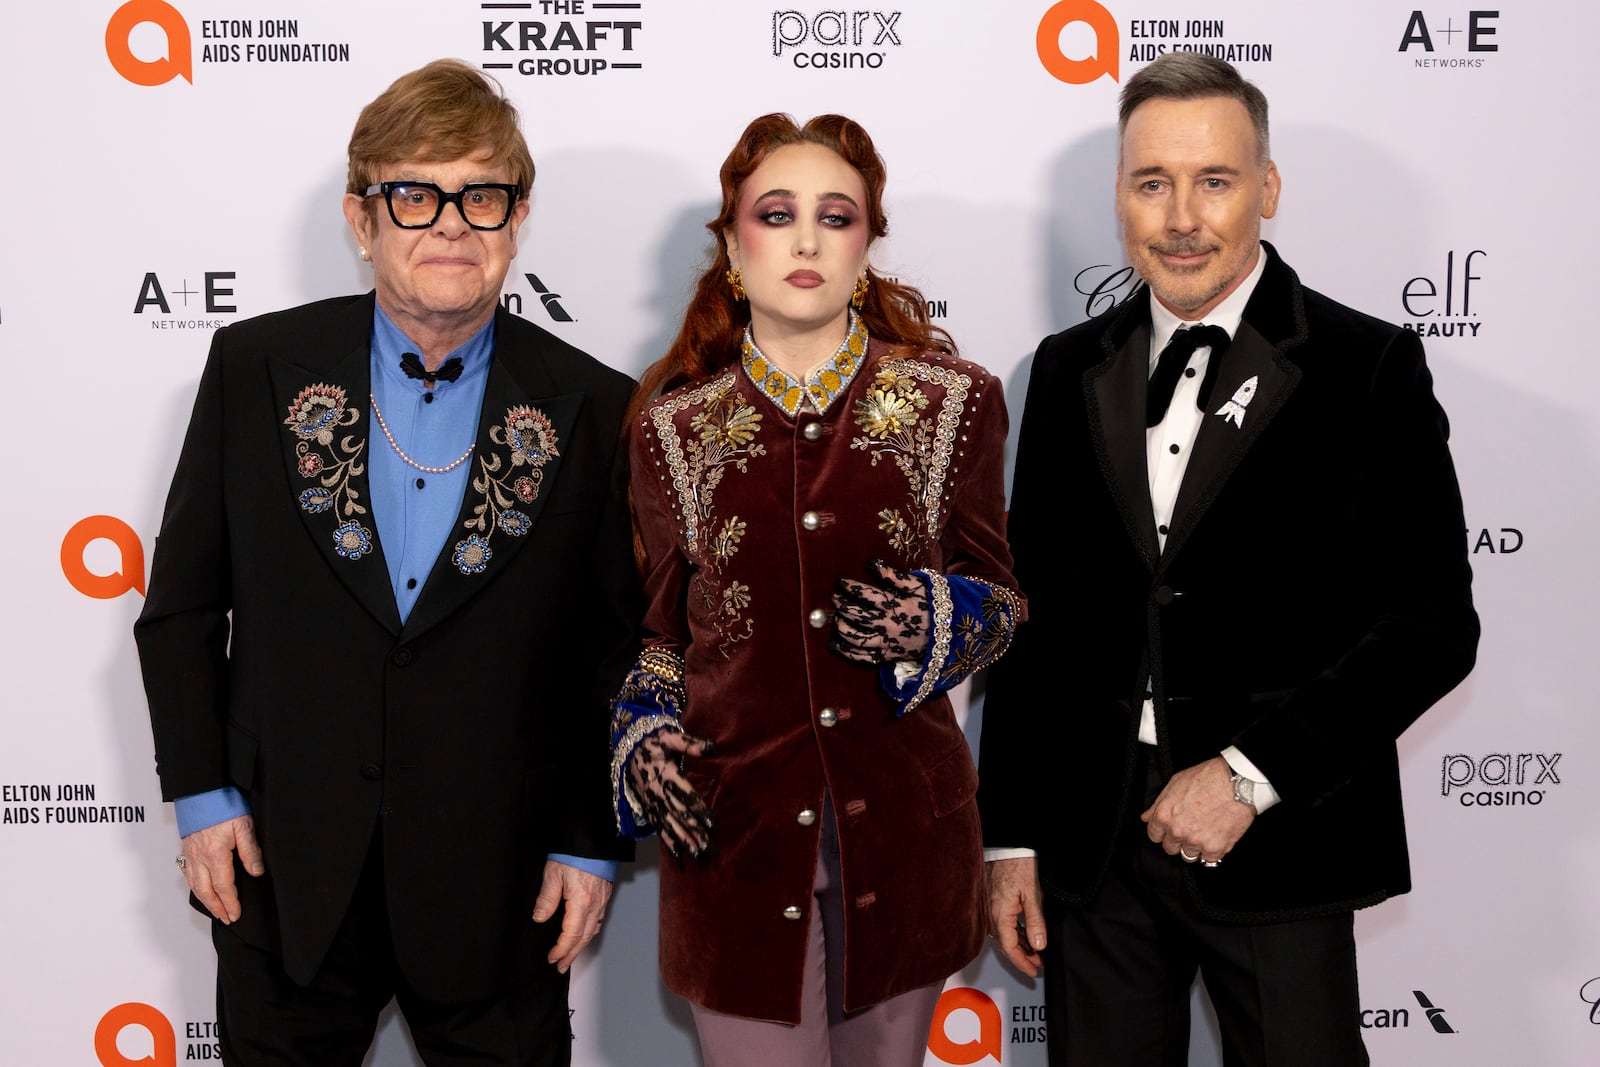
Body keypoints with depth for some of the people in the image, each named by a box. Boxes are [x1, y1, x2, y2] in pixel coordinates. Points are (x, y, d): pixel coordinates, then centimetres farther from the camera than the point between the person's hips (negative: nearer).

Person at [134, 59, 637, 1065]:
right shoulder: (256, 368, -1)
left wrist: (592, 842, -2)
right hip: (284, 869, 1)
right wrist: (200, 791, -1)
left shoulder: (595, 410, -4)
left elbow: (620, 649, -1)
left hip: (500, 886, -1)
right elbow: (182, 603, 4)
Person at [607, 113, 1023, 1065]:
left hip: (902, 826, 1)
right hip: (736, 831, 0)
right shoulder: (675, 425, 3)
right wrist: (644, 733, -4)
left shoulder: (952, 402, 0)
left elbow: (1000, 594, 7)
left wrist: (938, 622, -14)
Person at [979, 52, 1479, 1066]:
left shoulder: (1368, 367, -5)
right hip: (1091, 842, 3)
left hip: (1279, 844, -3)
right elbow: (1033, 614, 9)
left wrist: (1250, 773, -15)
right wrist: (1012, 834, 7)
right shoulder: (1071, 370, 7)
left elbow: (1433, 625, -8)